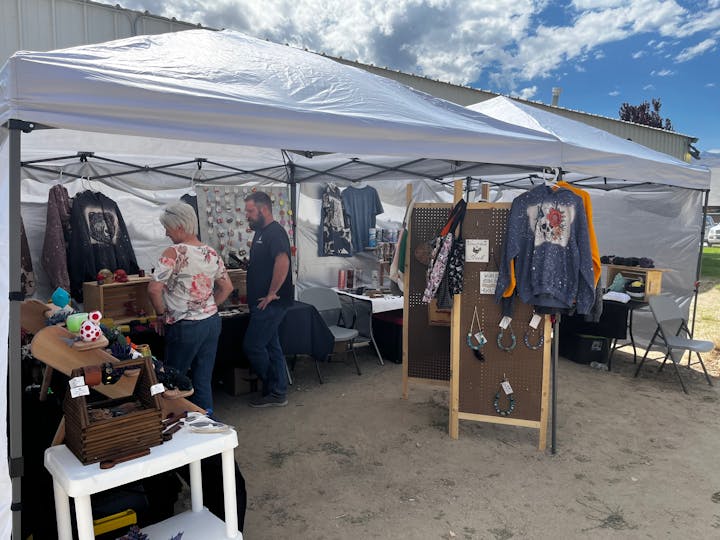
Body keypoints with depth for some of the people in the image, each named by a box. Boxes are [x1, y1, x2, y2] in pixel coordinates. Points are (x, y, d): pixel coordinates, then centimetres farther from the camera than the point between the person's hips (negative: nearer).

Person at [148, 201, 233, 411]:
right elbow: (227, 287, 12)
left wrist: (162, 314, -5)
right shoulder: (212, 253, 5)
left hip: (185, 327, -6)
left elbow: (154, 289, -20)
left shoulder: (173, 253, -14)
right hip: (212, 322, 6)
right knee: (203, 380, 13)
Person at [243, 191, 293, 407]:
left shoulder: (275, 232, -16)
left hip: (270, 304, -10)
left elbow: (283, 261, -31)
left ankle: (274, 392, 13)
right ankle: (278, 392, 23)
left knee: (252, 346, -5)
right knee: (271, 346, 13)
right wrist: (252, 295, 19)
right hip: (263, 303, 10)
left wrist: (272, 293, -25)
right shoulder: (261, 232, 16)